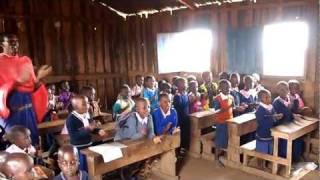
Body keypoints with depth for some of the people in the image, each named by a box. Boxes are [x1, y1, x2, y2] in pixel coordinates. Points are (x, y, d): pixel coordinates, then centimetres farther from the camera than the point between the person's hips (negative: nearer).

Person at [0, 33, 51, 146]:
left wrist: (39, 78, -10)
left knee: (32, 138, 9)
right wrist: (17, 82, -26)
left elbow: (33, 86, 9)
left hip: (27, 106, 4)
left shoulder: (25, 61, 10)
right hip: (10, 108, -4)